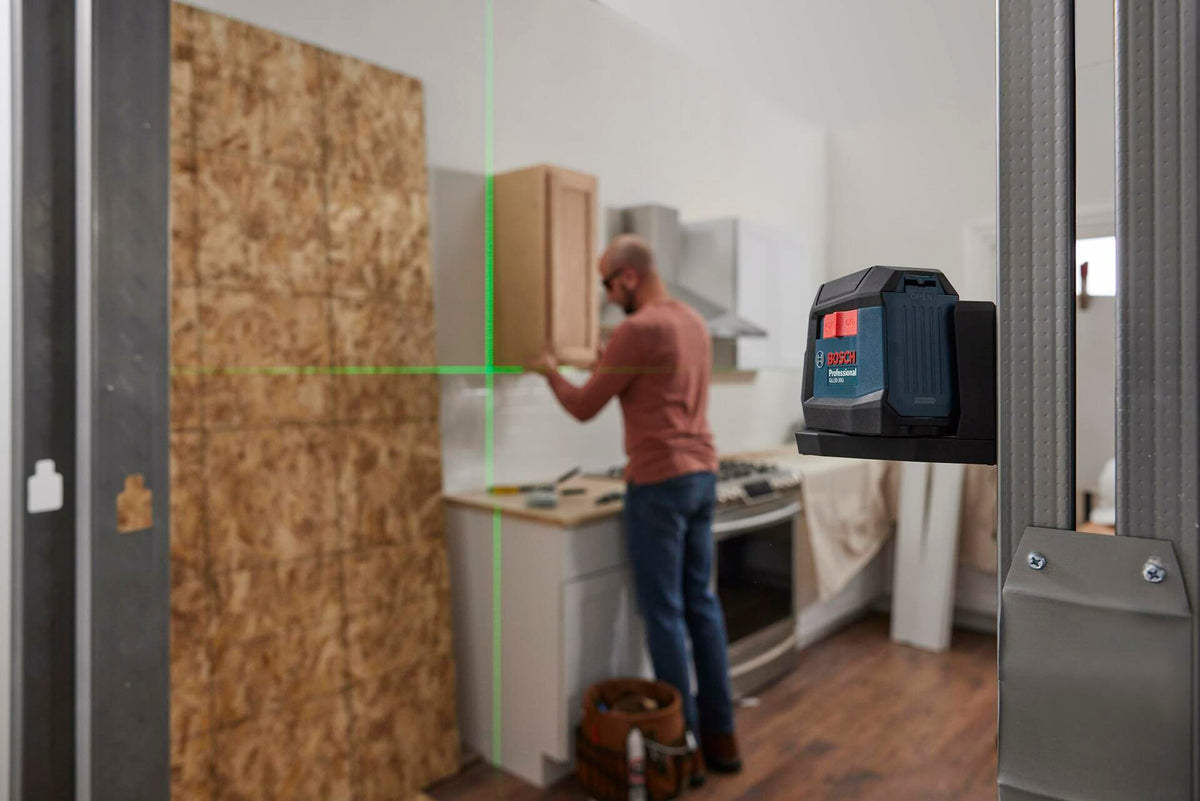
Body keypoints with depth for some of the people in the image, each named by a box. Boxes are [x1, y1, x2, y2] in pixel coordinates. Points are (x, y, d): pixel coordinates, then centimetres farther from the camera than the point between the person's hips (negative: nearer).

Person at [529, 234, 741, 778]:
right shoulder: (694, 323, 13)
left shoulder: (638, 329, -13)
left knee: (664, 613, 2)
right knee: (702, 604, 14)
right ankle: (720, 736, 24)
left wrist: (550, 371, 11)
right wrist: (613, 367, 18)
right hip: (702, 475, 9)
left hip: (660, 483, -8)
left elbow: (583, 409, -6)